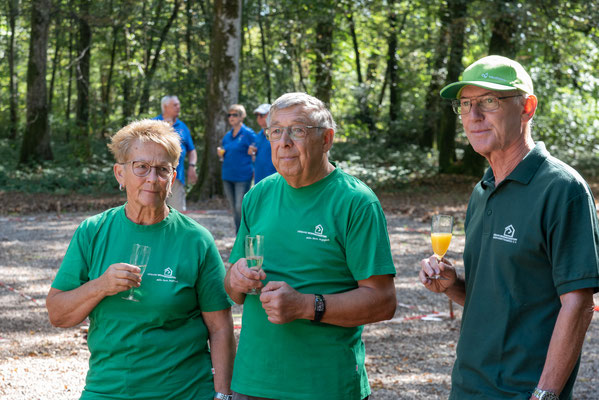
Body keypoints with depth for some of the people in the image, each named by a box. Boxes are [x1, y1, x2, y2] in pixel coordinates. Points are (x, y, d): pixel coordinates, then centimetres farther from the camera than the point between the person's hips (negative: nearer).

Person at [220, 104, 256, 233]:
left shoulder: (248, 133, -6)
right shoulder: (227, 136, 13)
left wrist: (254, 171, -11)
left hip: (242, 177, -6)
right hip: (227, 176, 7)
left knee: (240, 208, -10)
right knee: (234, 209, 10)